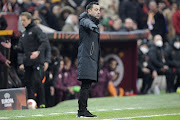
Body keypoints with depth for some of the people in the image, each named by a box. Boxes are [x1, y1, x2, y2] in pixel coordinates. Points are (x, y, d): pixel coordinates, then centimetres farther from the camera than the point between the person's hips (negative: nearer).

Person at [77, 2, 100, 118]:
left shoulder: (95, 23, 22)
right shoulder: (85, 20, -6)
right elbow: (87, 23, -31)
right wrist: (91, 26, -51)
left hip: (93, 58, 9)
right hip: (86, 57, -9)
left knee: (87, 86, 8)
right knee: (86, 85, -14)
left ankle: (83, 110, 10)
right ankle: (82, 111, -16)